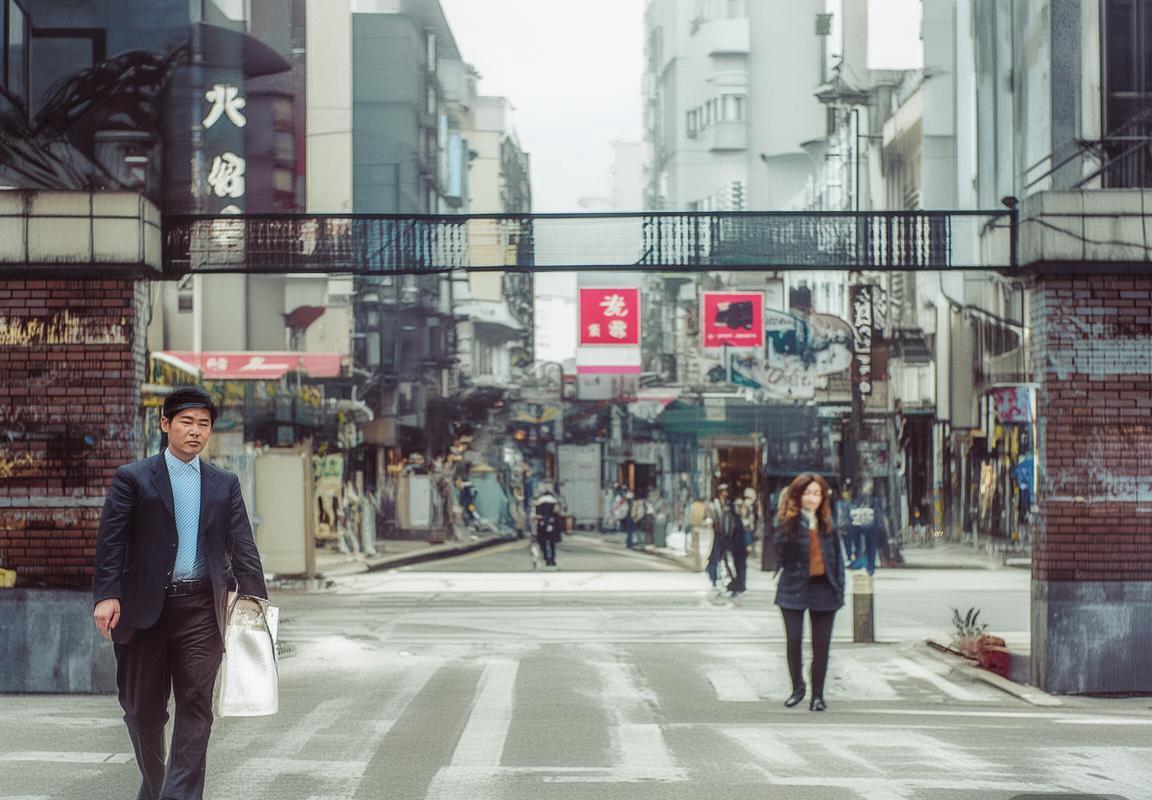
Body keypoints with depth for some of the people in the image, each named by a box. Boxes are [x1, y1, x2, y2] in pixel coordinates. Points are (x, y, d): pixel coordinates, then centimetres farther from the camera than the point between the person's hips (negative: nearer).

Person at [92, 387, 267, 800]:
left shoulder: (225, 484, 11)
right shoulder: (132, 478, 2)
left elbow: (241, 545, 8)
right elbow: (111, 541, -4)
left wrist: (255, 598, -3)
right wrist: (106, 595, -16)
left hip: (201, 608, 2)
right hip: (144, 607, -1)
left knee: (196, 704, -6)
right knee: (143, 707, 7)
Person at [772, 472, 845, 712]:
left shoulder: (827, 524, 7)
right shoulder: (787, 522, -3)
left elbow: (837, 556, 10)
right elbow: (781, 551, -17)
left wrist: (839, 588, 3)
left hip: (823, 588, 3)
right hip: (794, 588, -3)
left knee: (821, 645, 5)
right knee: (794, 640, -3)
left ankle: (817, 694, 15)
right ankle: (797, 687, 19)